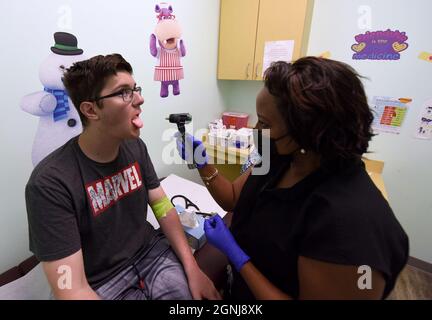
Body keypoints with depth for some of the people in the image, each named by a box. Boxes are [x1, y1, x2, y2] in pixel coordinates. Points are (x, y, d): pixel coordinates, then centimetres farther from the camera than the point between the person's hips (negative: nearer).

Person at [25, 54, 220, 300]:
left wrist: (192, 269, -11)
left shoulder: (136, 147, -4)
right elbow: (72, 289, -21)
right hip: (103, 283, -3)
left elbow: (162, 206, -2)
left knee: (201, 290, -9)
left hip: (151, 252, 4)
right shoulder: (51, 183, -22)